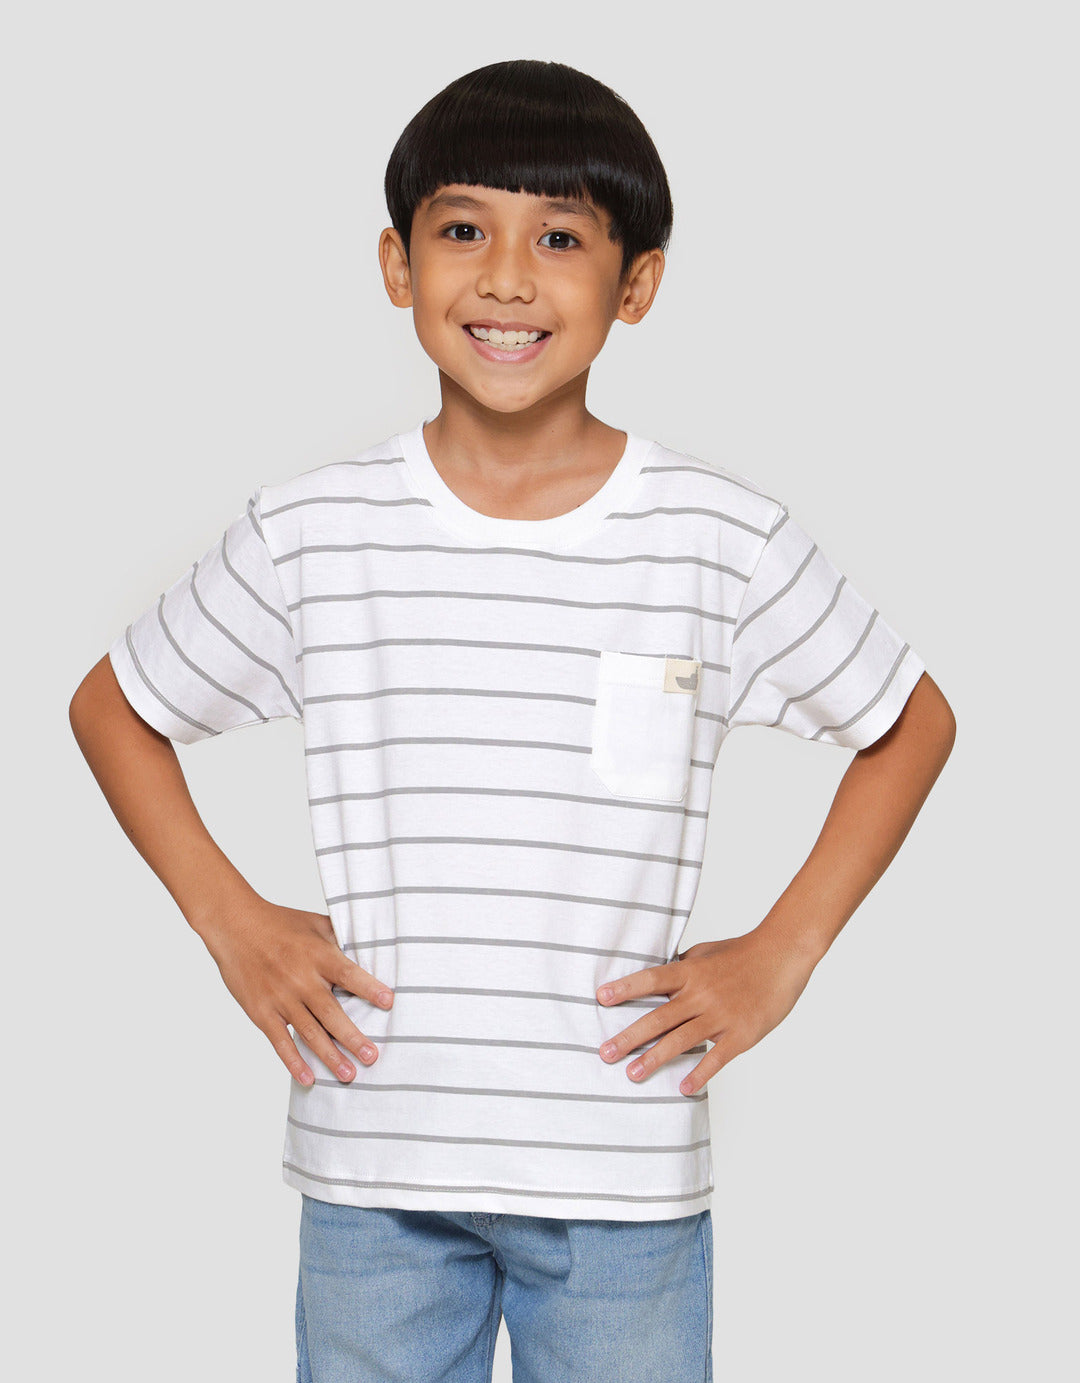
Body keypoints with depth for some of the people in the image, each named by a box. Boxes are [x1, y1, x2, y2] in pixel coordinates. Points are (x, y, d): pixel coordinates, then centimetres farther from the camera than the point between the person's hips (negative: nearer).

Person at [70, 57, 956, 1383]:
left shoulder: (724, 538, -5)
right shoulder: (310, 532, -3)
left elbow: (912, 723, 9)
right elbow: (112, 706, 12)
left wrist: (781, 952, 1)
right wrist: (229, 921, 2)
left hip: (625, 1179, 0)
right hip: (371, 1171, 1)